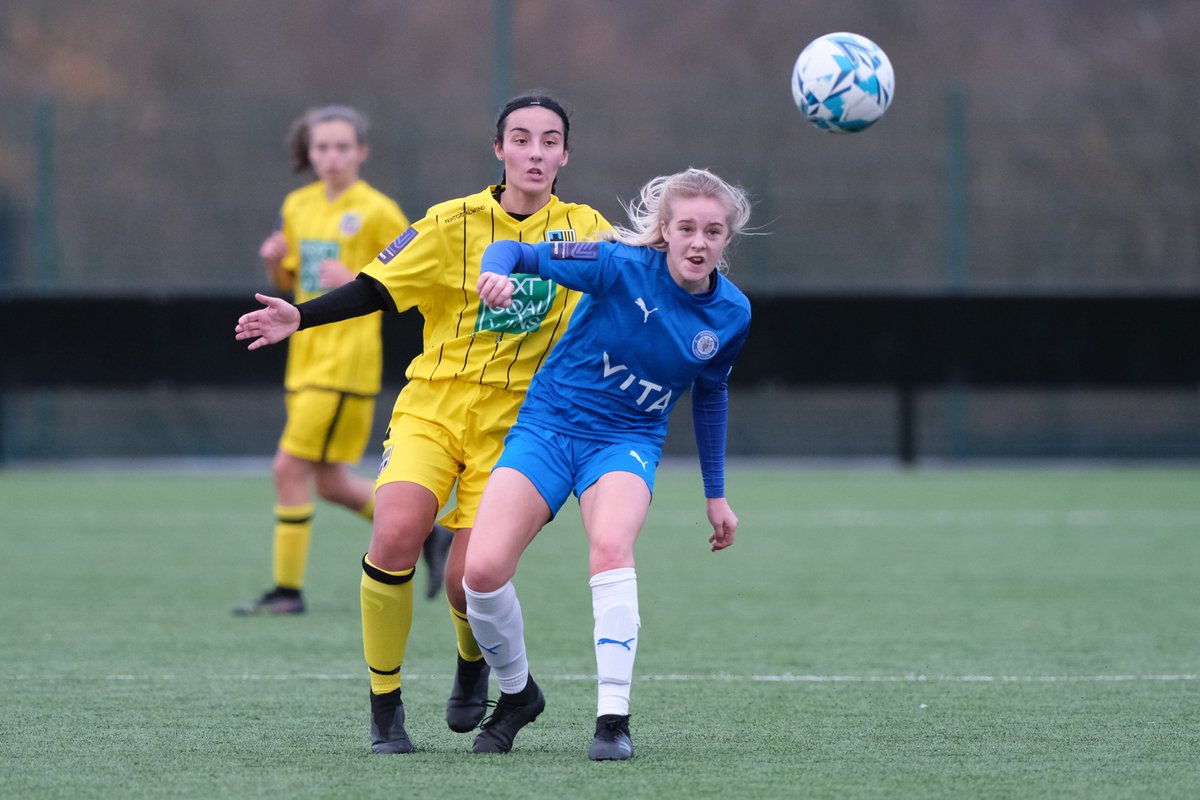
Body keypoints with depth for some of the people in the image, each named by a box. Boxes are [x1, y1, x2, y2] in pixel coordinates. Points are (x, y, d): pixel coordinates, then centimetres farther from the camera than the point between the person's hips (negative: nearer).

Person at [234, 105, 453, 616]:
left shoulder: (376, 212, -8)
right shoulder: (298, 206, 12)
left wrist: (356, 281, -20)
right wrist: (274, 262, 0)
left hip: (348, 358, -8)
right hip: (307, 357, 8)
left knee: (290, 469, -10)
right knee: (331, 484, 10)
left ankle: (288, 590, -3)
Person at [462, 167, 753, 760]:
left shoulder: (731, 314, -3)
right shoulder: (623, 266, -15)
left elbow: (710, 393, 16)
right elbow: (514, 251, -11)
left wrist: (716, 493, 21)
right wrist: (498, 272, -36)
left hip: (627, 440, 1)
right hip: (548, 423, -1)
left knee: (610, 547, -33)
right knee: (483, 570, -17)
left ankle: (613, 719, -29)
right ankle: (517, 693, 13)